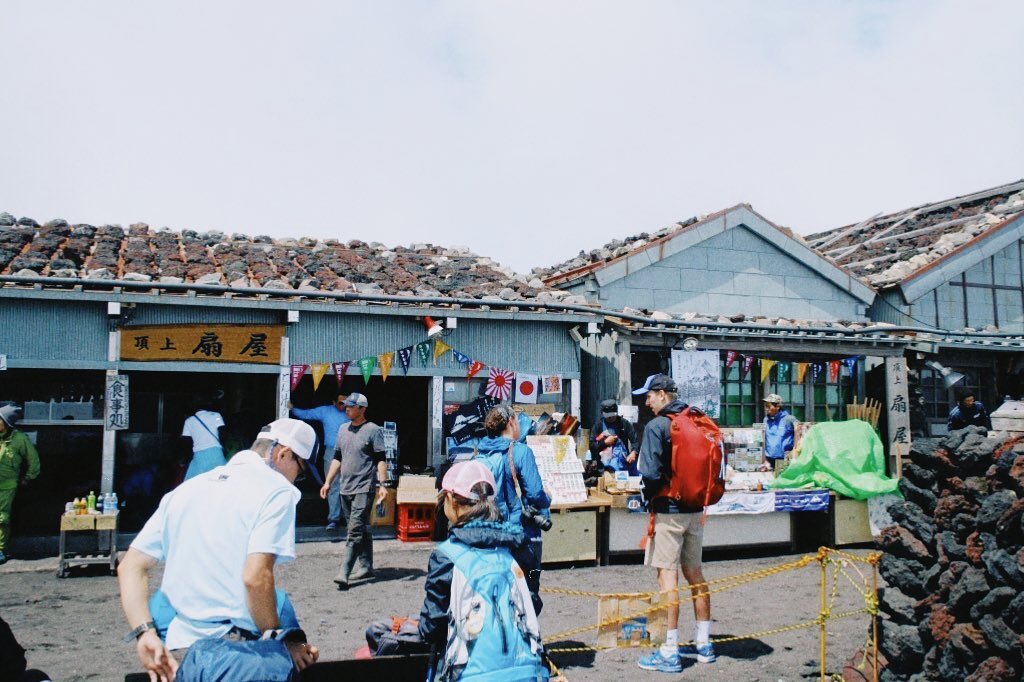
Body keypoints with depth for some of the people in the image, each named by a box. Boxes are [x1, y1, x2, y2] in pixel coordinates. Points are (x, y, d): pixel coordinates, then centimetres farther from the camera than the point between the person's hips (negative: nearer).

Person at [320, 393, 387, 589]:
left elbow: (380, 460, -8)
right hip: (345, 489, 7)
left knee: (355, 531, -11)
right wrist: (328, 482, 15)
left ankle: (344, 573, -15)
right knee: (362, 530, 14)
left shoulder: (372, 430, -6)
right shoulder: (343, 429, 14)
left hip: (364, 489, -7)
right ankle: (365, 568, 22)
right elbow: (337, 458, 20)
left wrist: (382, 485, -16)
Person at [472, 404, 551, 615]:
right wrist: (545, 508, 2)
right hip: (522, 534, -5)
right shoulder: (520, 451, -13)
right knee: (528, 595, 5)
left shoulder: (481, 453, 3)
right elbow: (535, 494, -18)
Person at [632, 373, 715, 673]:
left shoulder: (656, 426, -14)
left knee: (667, 575, -3)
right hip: (695, 510, 7)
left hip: (668, 510, -7)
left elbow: (651, 472, -21)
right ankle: (704, 644, 26)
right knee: (694, 573, 16)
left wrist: (650, 497, -3)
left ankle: (669, 652, 1)